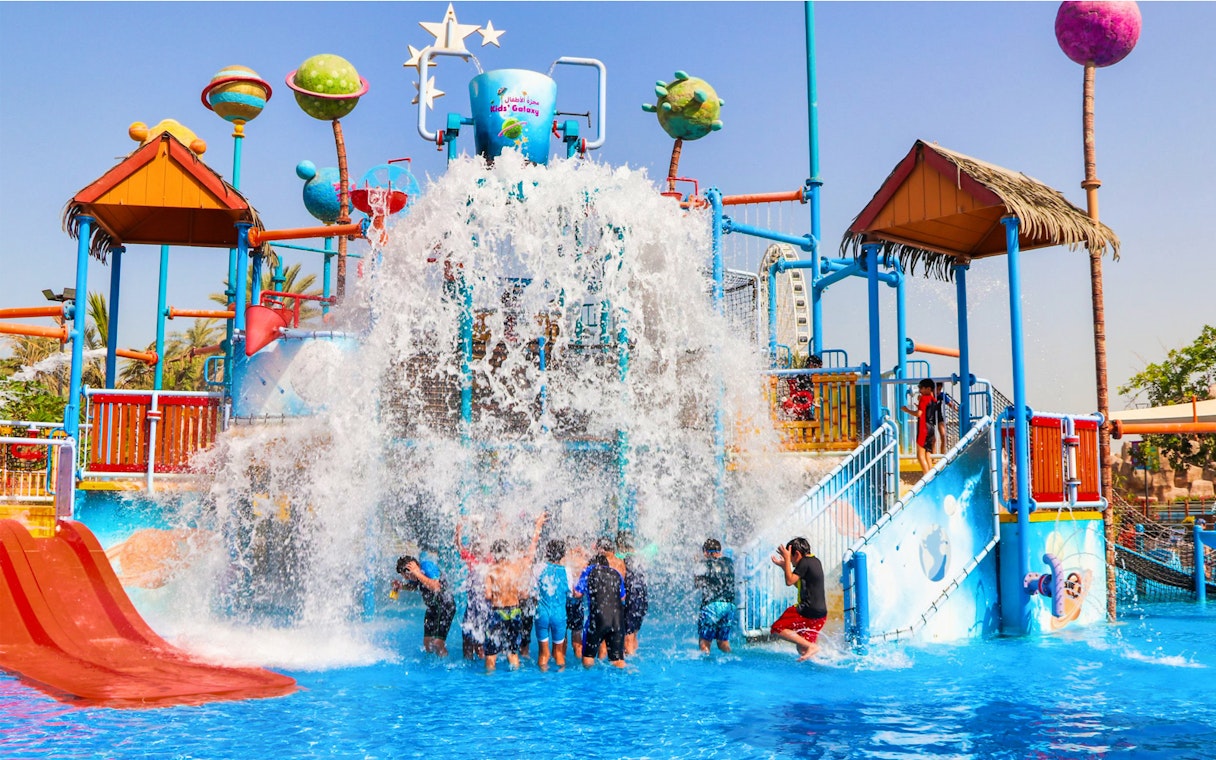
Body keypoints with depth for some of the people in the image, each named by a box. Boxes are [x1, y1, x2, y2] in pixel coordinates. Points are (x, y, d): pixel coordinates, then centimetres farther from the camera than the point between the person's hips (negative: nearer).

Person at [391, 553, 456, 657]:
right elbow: (413, 586, 17)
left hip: (446, 606, -8)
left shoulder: (428, 567, -26)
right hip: (432, 608, 8)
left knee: (438, 642, -17)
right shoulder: (414, 575, -5)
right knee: (427, 642, 6)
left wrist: (418, 574, -38)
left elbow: (436, 587, -39)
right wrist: (400, 585, -4)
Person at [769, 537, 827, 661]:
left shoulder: (805, 562, -10)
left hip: (808, 611, -9)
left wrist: (787, 559, -8)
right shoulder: (815, 561, 18)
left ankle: (811, 646, -15)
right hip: (820, 613, 9)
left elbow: (789, 581, -14)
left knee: (778, 629, -6)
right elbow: (799, 583, 27)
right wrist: (784, 566, 24)